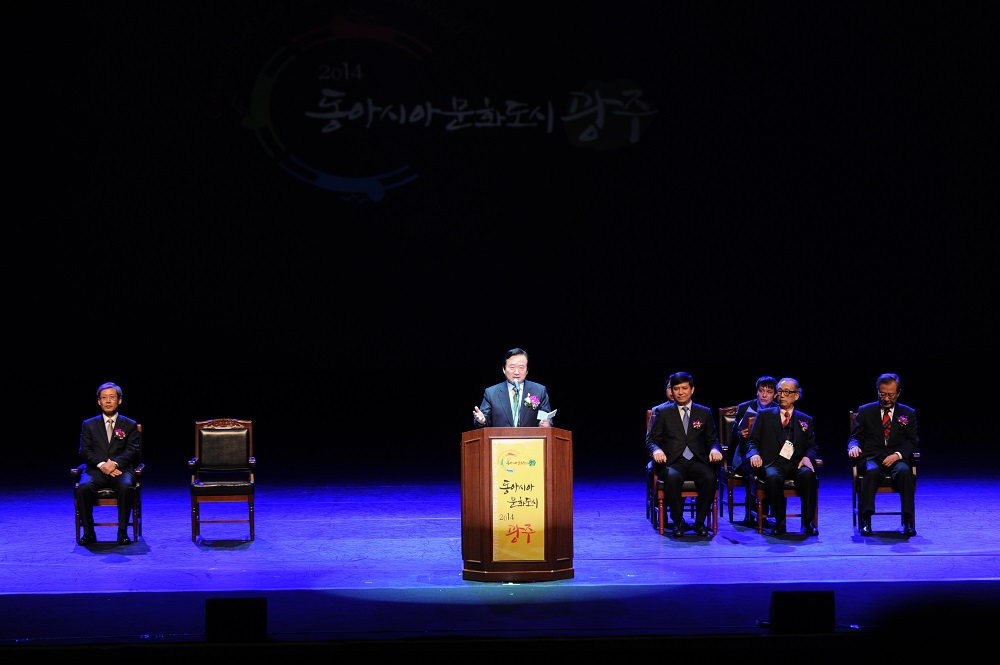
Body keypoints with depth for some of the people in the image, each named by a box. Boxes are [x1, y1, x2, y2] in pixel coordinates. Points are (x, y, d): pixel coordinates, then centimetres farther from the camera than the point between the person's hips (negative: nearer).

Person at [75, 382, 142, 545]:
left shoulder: (130, 425, 15)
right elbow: (85, 452, 6)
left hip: (121, 470, -1)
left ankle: (123, 531, -26)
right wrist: (102, 464, -12)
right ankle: (88, 533, -23)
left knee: (126, 487, -36)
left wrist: (115, 463, -16)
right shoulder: (89, 425, 18)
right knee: (83, 487, -33)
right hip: (96, 470, 1)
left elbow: (133, 451, 2)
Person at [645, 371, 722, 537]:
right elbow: (651, 439, 9)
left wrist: (715, 449, -7)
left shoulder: (704, 413, 17)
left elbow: (712, 439, 17)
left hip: (697, 461, 2)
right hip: (673, 462, -2)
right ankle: (678, 522, -22)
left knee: (710, 477, -33)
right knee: (673, 477, -38)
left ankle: (700, 522, -17)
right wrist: (656, 450, -15)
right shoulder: (663, 413, 12)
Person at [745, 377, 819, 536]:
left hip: (796, 464, 1)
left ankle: (807, 522, -25)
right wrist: (754, 454, -11)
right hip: (773, 463, -1)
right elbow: (752, 441, 12)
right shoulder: (764, 415, 17)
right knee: (773, 477, -37)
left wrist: (807, 457, -8)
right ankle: (779, 522, -22)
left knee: (808, 474, -34)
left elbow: (812, 446, 16)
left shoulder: (805, 420, 21)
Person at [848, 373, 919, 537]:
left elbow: (912, 442, 9)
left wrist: (897, 455, -11)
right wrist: (854, 446, -16)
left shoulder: (908, 413, 15)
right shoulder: (865, 411, 14)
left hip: (897, 460, 1)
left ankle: (908, 522, -36)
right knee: (872, 471, -37)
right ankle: (865, 520, -41)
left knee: (905, 472, -36)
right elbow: (855, 437, 10)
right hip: (871, 458, -1)